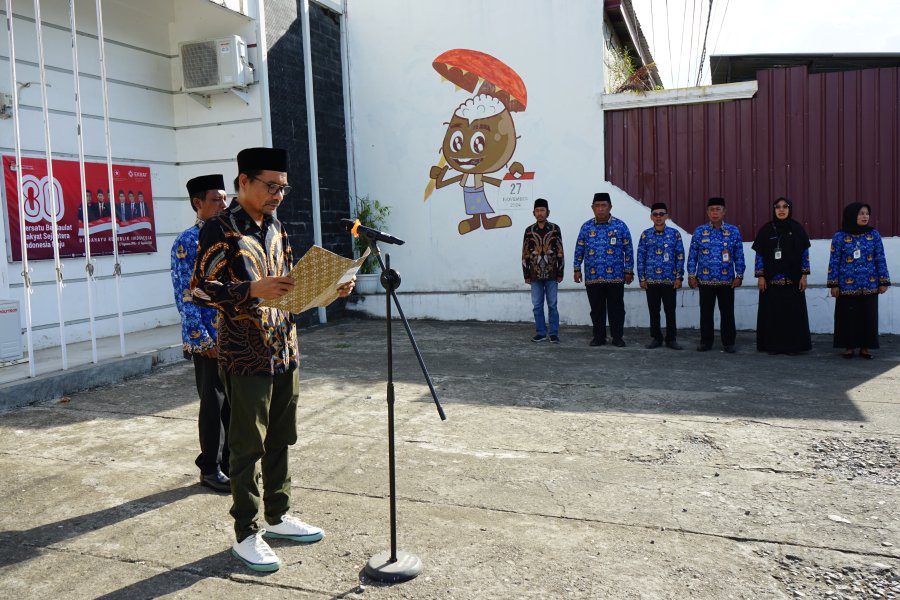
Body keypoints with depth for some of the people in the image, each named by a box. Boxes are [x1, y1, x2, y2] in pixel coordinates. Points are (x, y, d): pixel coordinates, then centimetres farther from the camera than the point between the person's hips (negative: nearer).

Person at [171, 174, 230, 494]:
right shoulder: (187, 242, -8)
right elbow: (184, 295, -12)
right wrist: (202, 339, -15)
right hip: (208, 339, -6)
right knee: (213, 404, 4)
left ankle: (231, 461, 27)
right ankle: (210, 468, 19)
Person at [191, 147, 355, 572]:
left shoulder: (275, 227, 12)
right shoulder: (220, 229, -10)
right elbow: (200, 290, -15)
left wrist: (328, 289, 3)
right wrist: (252, 291, -29)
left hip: (284, 351, 7)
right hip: (246, 357, -7)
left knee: (280, 440, 16)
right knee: (248, 446, 2)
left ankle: (277, 517, 31)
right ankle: (246, 534, 16)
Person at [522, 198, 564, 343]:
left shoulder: (555, 228, 1)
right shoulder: (529, 230, 5)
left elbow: (560, 252, 2)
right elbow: (525, 254, 7)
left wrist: (560, 273, -2)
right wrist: (526, 275, 3)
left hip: (551, 274, -2)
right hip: (535, 275, 2)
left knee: (552, 305, 2)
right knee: (537, 306, 5)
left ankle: (554, 334, 9)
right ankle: (540, 333, 14)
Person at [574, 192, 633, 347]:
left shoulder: (620, 226, 1)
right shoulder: (586, 227, 6)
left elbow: (628, 250, 3)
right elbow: (579, 250, 10)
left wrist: (629, 271, -1)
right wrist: (577, 269, 5)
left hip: (615, 277, -1)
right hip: (592, 277, 2)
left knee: (616, 308, 4)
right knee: (596, 309, 8)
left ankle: (617, 337, 15)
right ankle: (599, 337, 18)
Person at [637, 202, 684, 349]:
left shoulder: (674, 234, 2)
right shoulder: (646, 235, 4)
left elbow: (680, 257, 2)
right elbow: (641, 257, 4)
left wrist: (679, 277, -4)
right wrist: (642, 278, 0)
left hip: (670, 279, -1)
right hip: (651, 279, 1)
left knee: (670, 310, 4)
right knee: (654, 310, 7)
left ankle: (671, 338, 14)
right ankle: (656, 338, 17)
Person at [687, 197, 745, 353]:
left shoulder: (734, 231, 3)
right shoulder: (699, 231, 3)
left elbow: (739, 256, 4)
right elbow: (692, 255, 4)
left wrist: (739, 276, -1)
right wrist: (691, 275, 0)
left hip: (727, 280, 0)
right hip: (705, 280, 0)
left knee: (727, 312, 6)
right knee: (706, 312, 7)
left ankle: (728, 343, 16)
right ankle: (706, 341, 17)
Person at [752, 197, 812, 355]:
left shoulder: (797, 229, 2)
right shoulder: (766, 229, 1)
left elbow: (804, 253, 3)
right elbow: (759, 254, 2)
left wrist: (804, 275, -3)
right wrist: (760, 276, -4)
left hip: (793, 279, 0)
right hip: (771, 279, 0)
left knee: (793, 313, 1)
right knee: (772, 313, 2)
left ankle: (793, 345, 10)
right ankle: (773, 345, 9)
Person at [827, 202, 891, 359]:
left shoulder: (874, 235, 2)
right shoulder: (839, 237, -3)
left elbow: (880, 260, 5)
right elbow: (834, 262, -1)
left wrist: (883, 281, 1)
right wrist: (834, 284, -4)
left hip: (869, 284, 2)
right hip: (847, 285, -2)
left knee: (868, 316, 5)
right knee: (848, 316, 3)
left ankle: (865, 347, 15)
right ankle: (849, 346, 15)